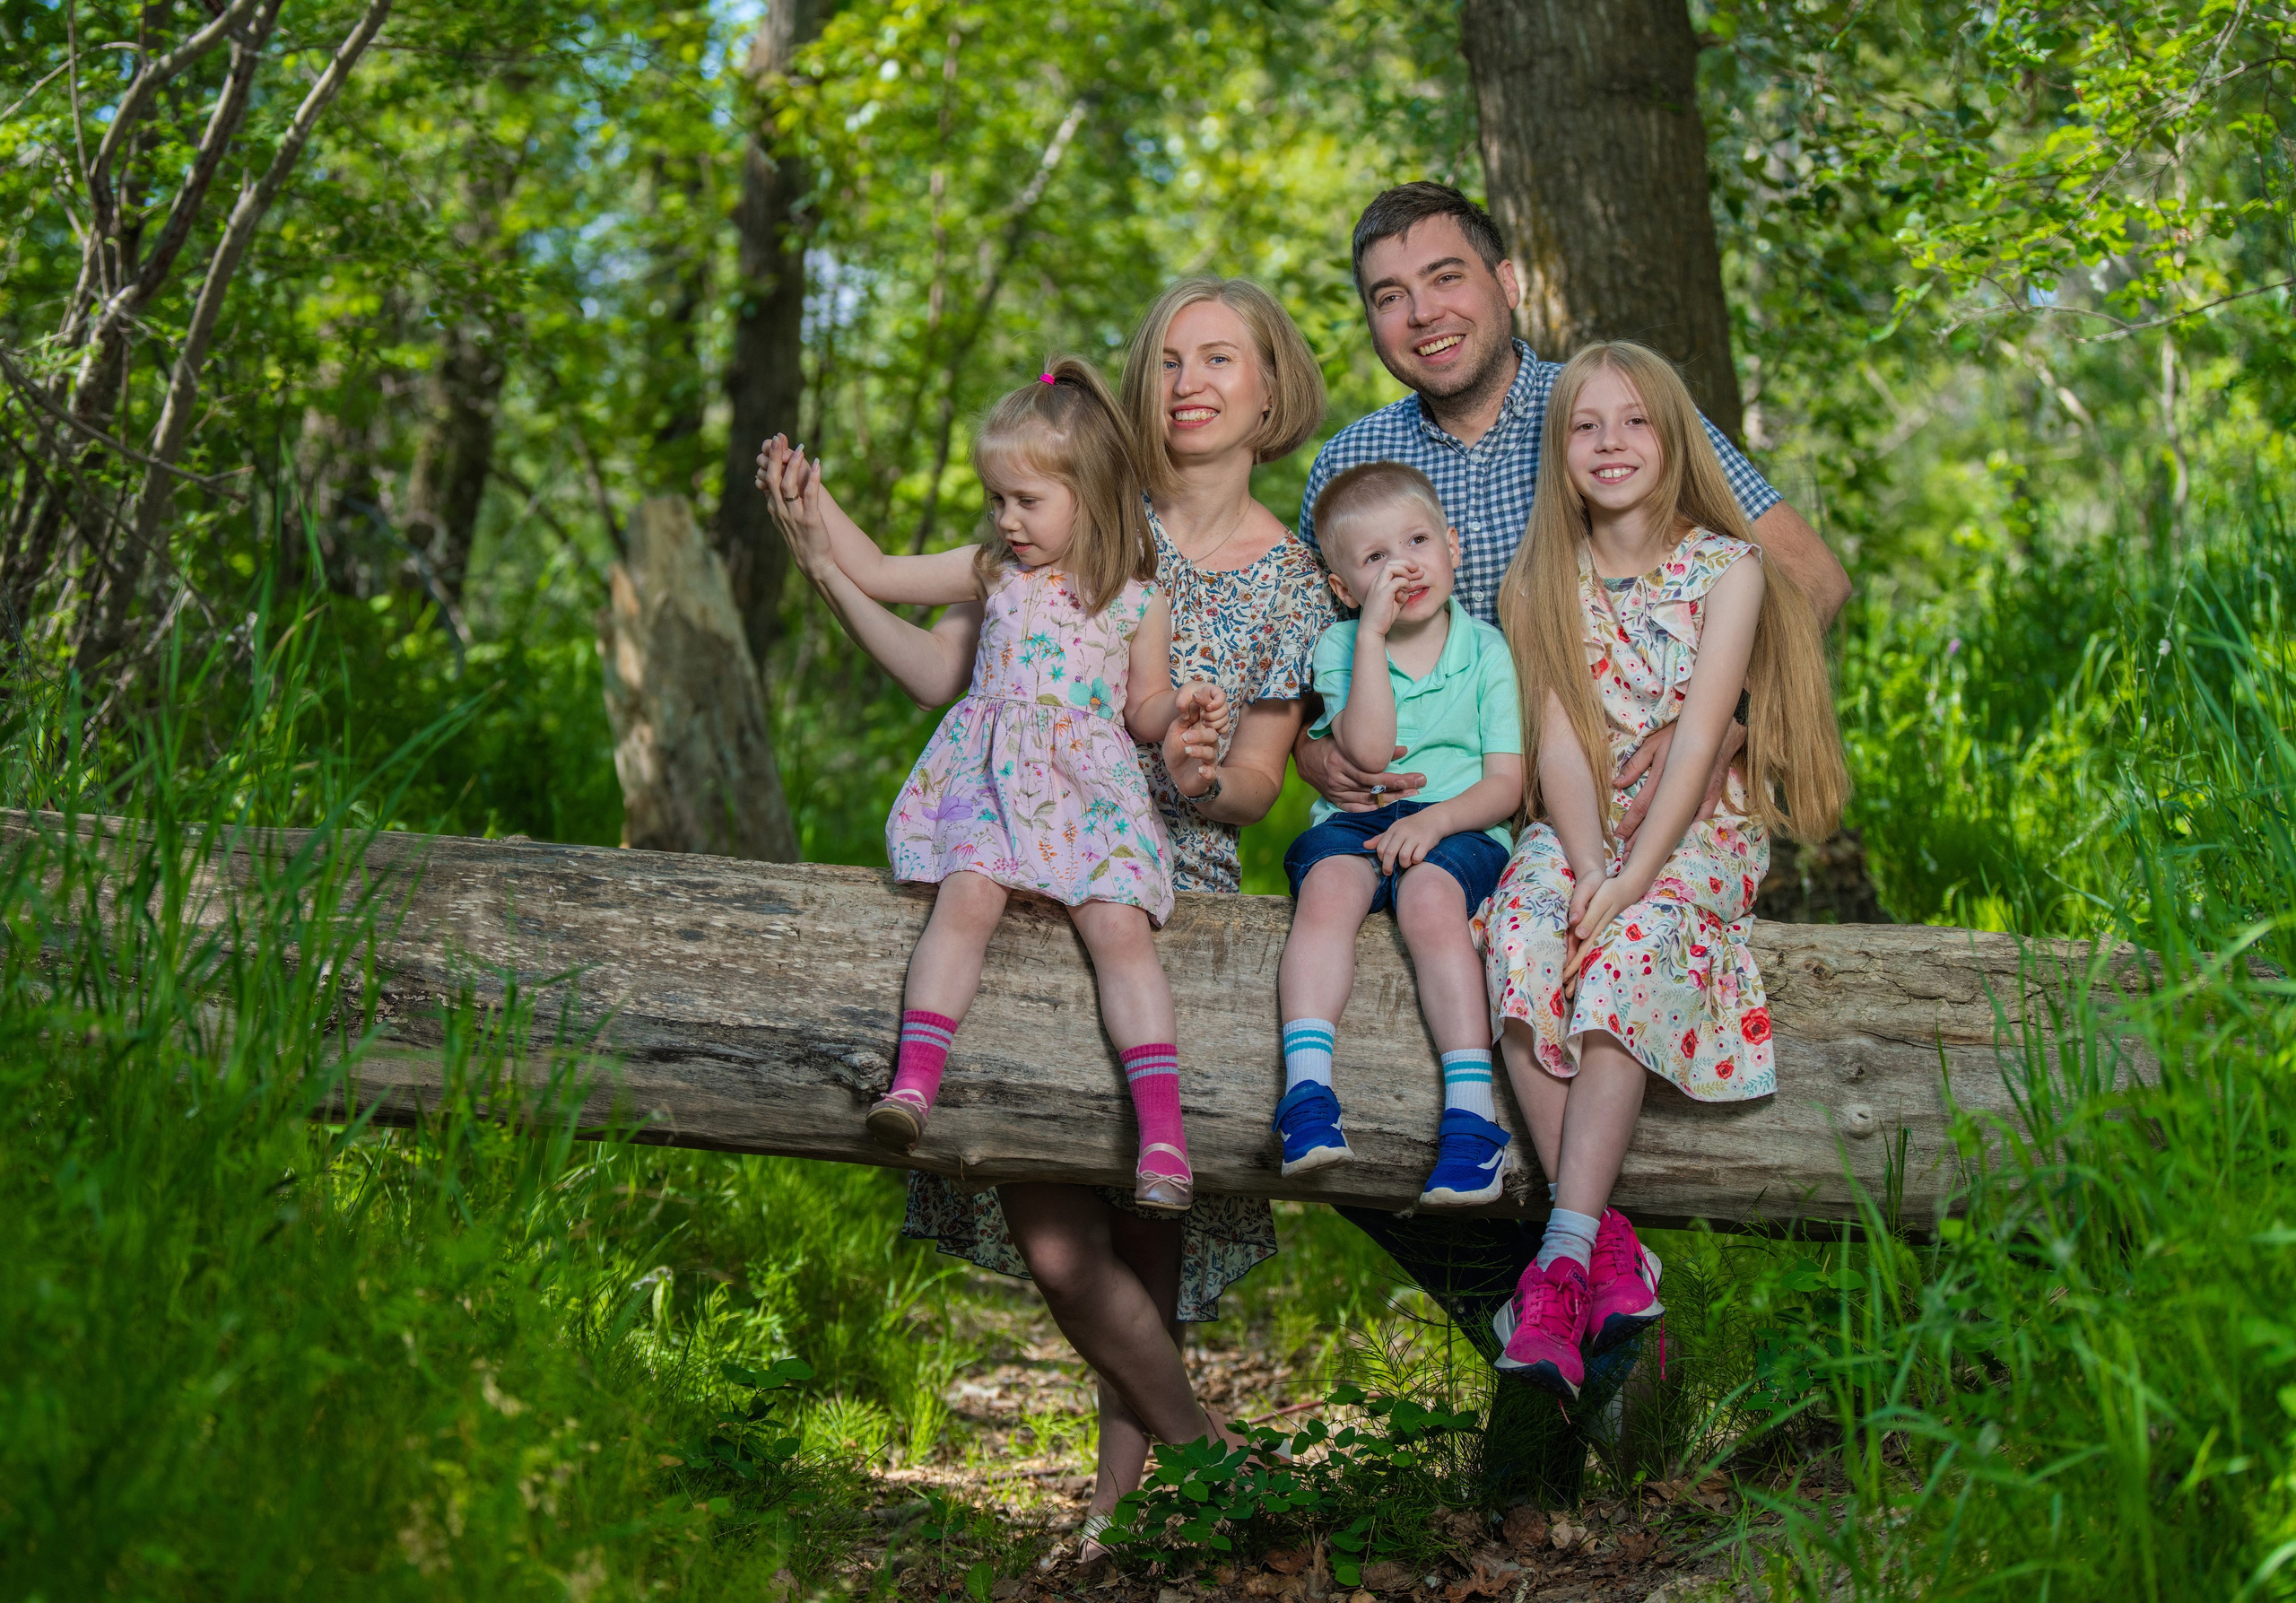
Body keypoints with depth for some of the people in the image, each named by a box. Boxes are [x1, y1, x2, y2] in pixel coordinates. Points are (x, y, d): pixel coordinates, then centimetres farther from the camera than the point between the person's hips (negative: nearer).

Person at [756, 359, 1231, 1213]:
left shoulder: (1137, 598, 8)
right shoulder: (992, 572, 12)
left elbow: (1143, 708, 14)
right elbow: (877, 572, 15)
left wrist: (1179, 713, -7)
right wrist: (816, 505, 12)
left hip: (1091, 787, -1)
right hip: (990, 780, 1)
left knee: (1119, 924, -22)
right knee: (969, 891, -28)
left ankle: (1162, 1130, -24)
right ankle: (914, 1079, -32)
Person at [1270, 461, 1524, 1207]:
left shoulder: (1485, 650, 7)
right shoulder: (1338, 646, 7)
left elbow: (1505, 785, 2)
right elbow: (1367, 750, -11)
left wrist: (1434, 818, -16)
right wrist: (1373, 634, -12)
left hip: (1457, 826, -1)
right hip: (1353, 820, 1)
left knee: (1430, 902, -33)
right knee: (1329, 888, -32)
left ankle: (1470, 1111, -36)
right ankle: (1308, 1089, -41)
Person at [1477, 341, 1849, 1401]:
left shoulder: (1728, 571, 2)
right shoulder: (1540, 586, 11)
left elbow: (1697, 739, -8)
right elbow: (1560, 738, -1)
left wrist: (1630, 878, -20)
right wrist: (1586, 866, -18)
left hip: (1695, 837, -2)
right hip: (1575, 834, 2)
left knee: (1629, 949, -35)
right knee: (1519, 935, -32)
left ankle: (1564, 1253, -40)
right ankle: (1607, 1242, -34)